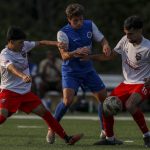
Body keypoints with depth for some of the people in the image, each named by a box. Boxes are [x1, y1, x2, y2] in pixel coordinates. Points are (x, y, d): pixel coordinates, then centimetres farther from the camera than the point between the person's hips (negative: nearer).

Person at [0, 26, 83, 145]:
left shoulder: (23, 46, 3)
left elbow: (40, 43, 15)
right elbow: (11, 67, -38)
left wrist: (56, 43, 4)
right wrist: (23, 76, -57)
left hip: (25, 92, 7)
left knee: (44, 112, 4)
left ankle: (67, 138, 7)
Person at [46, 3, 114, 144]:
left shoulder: (89, 25, -4)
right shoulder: (63, 33, -18)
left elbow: (102, 39, 4)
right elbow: (64, 55, -24)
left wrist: (106, 46, -21)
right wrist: (76, 53, -45)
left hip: (88, 69, 5)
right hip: (70, 72, -5)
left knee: (104, 98, 2)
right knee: (67, 100, -24)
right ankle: (52, 128, -5)